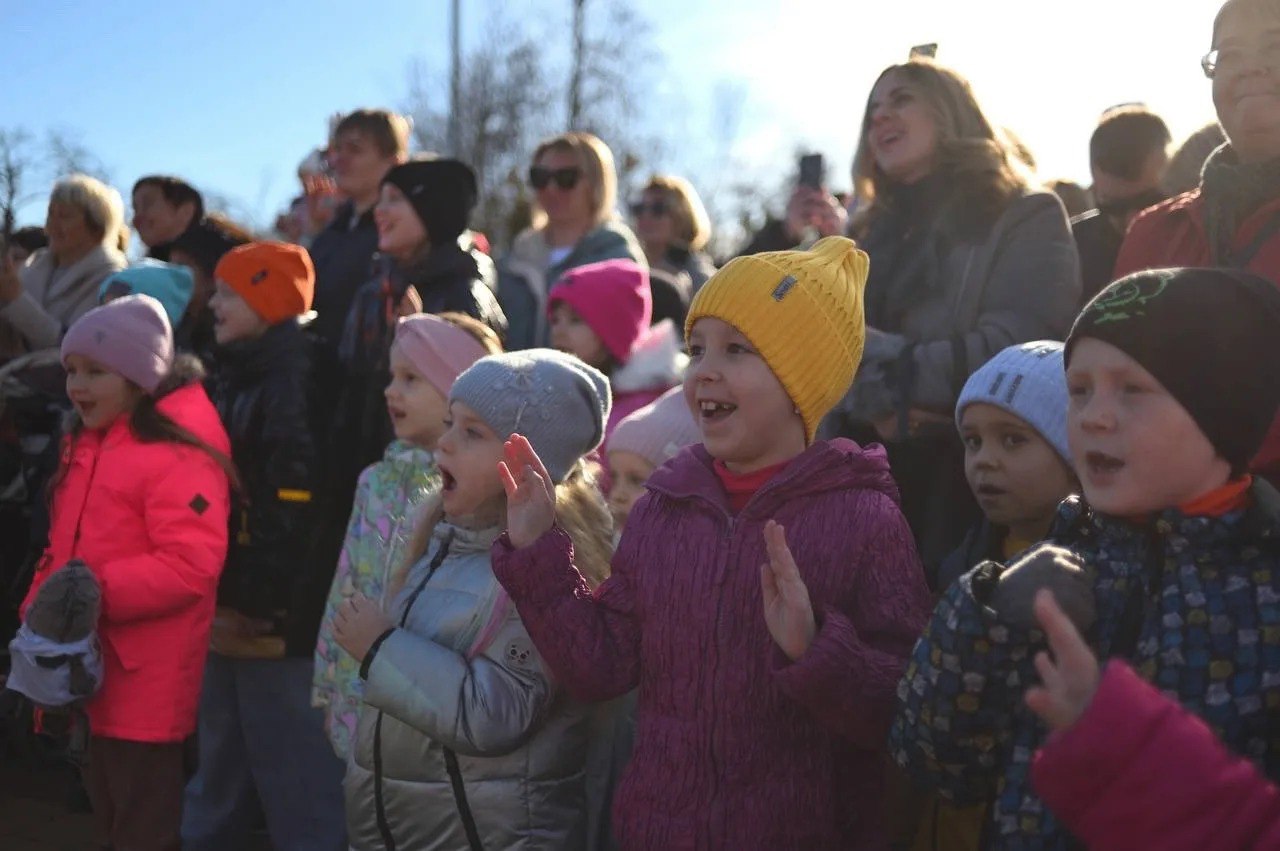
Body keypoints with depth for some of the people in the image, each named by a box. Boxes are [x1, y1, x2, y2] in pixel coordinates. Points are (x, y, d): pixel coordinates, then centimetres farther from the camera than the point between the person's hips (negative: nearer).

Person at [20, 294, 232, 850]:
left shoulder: (177, 454, -18)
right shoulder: (87, 444, 13)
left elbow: (190, 565, -26)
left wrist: (96, 592, -27)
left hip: (147, 689, -9)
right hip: (94, 676, 9)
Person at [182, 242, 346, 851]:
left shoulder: (298, 386, -15)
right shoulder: (234, 379, 16)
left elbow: (297, 516, -22)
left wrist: (258, 602, -17)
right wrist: (216, 593, 11)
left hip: (277, 619, -10)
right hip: (230, 612, 10)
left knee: (296, 779, -2)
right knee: (220, 777, 22)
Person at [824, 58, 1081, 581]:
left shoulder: (1026, 216, 3)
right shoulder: (875, 233, 21)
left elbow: (1024, 344, -13)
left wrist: (887, 366, -8)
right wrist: (891, 404, -15)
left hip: (975, 484, -5)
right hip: (868, 482, 5)